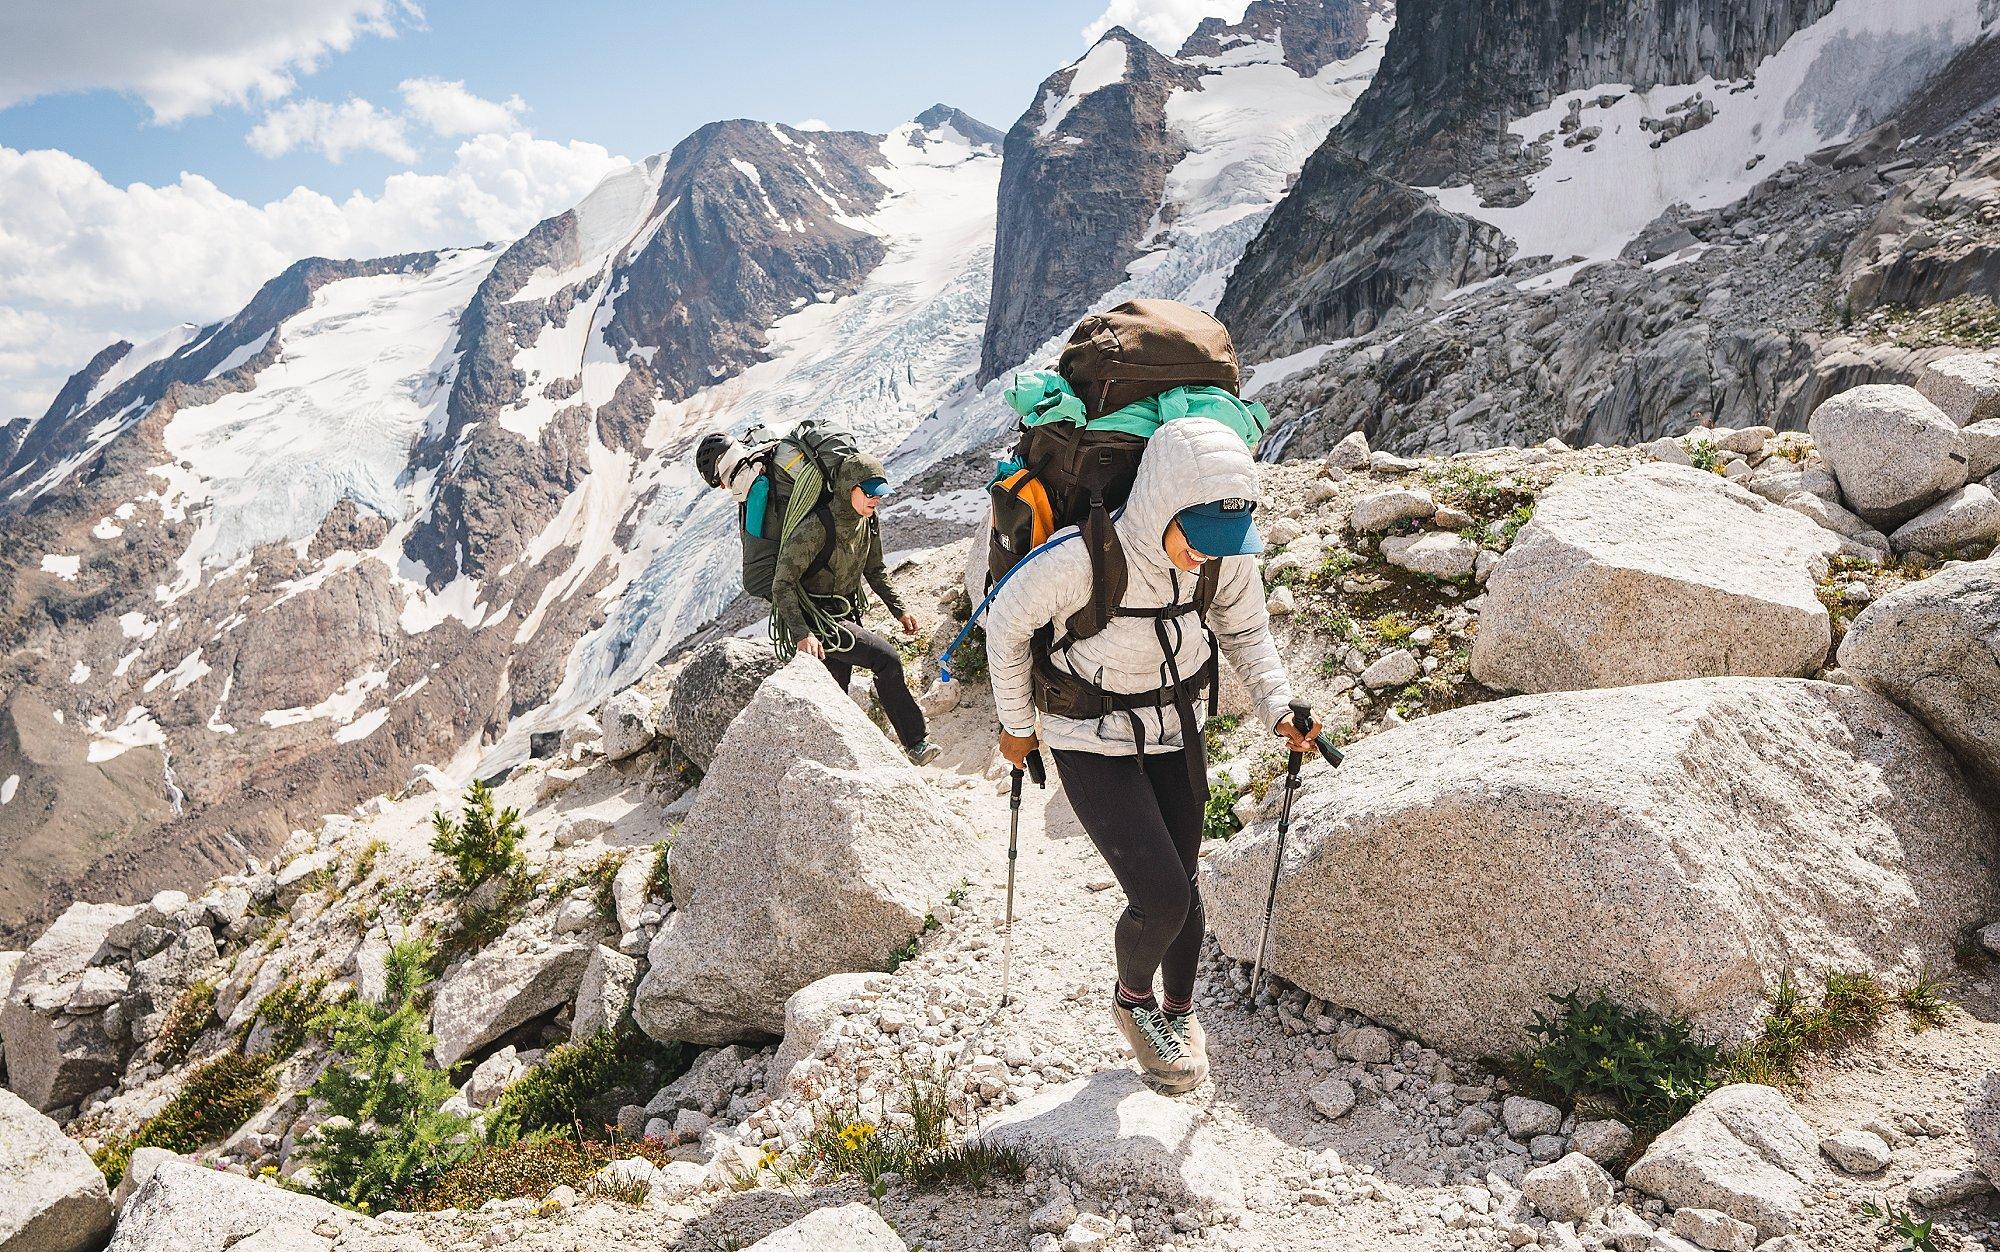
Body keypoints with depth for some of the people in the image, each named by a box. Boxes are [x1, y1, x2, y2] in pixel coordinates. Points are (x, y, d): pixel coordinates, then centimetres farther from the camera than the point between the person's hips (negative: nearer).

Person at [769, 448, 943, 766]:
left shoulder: (868, 523, 0)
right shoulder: (817, 528, -25)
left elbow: (875, 571, 17)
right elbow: (782, 585, -23)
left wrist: (898, 609, 8)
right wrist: (802, 634, -32)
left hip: (845, 615, 8)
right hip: (815, 619, -8)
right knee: (885, 657, -19)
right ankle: (915, 742, -12)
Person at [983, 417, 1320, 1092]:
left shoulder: (1226, 555, -19)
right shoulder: (1080, 560, -33)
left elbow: (1245, 632, 3)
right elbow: (1007, 623, -13)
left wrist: (1280, 711, -12)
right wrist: (1016, 724, -1)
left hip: (1175, 729, 5)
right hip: (1092, 745, -4)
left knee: (1181, 884, 15)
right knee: (1161, 898, -11)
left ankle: (1180, 1011, 43)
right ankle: (1133, 999, 23)